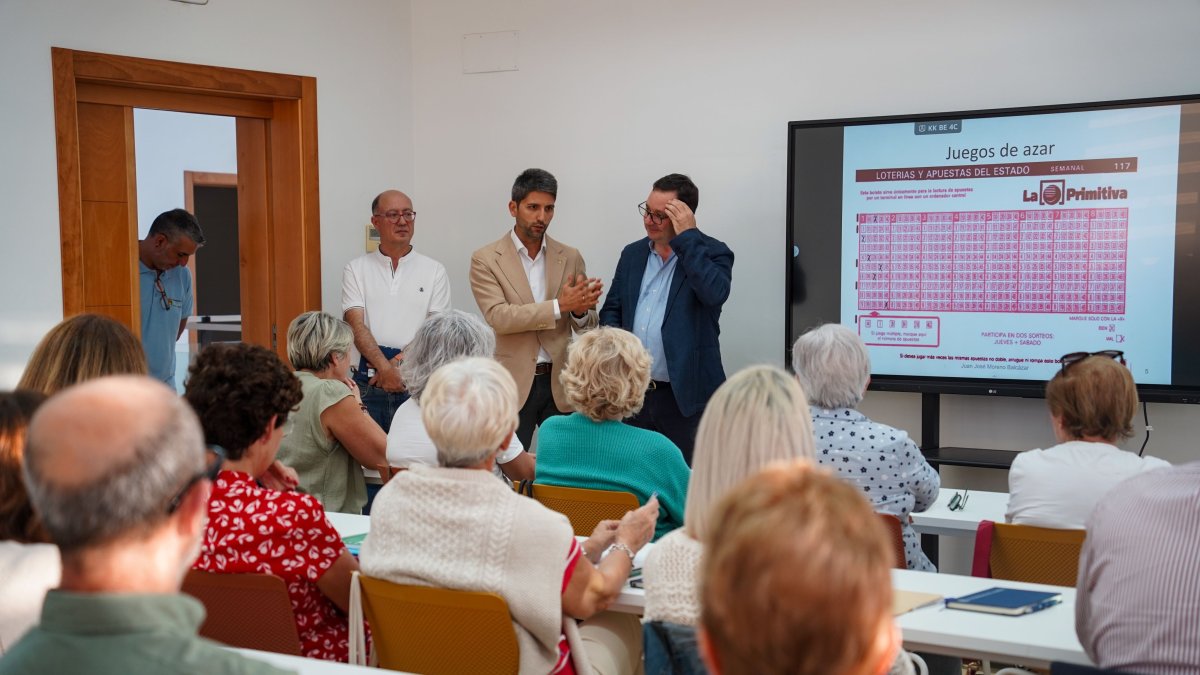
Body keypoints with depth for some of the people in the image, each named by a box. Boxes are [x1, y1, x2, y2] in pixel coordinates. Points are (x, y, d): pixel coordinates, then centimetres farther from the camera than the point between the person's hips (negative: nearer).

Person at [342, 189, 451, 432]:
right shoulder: (356, 270, 8)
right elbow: (357, 325, -3)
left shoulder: (434, 271, 9)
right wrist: (384, 367, -18)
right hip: (367, 383, 0)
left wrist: (399, 362, -14)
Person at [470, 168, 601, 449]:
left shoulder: (570, 257, 7)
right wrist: (559, 306, -22)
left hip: (560, 383, 3)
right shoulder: (486, 259, -2)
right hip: (512, 384, -3)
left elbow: (587, 326, 8)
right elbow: (498, 317, -15)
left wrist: (581, 312, -16)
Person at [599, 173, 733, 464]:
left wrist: (687, 236, -18)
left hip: (686, 396, -5)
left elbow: (715, 293, -23)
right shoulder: (632, 254, 13)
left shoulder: (713, 253, -3)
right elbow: (611, 310, 19)